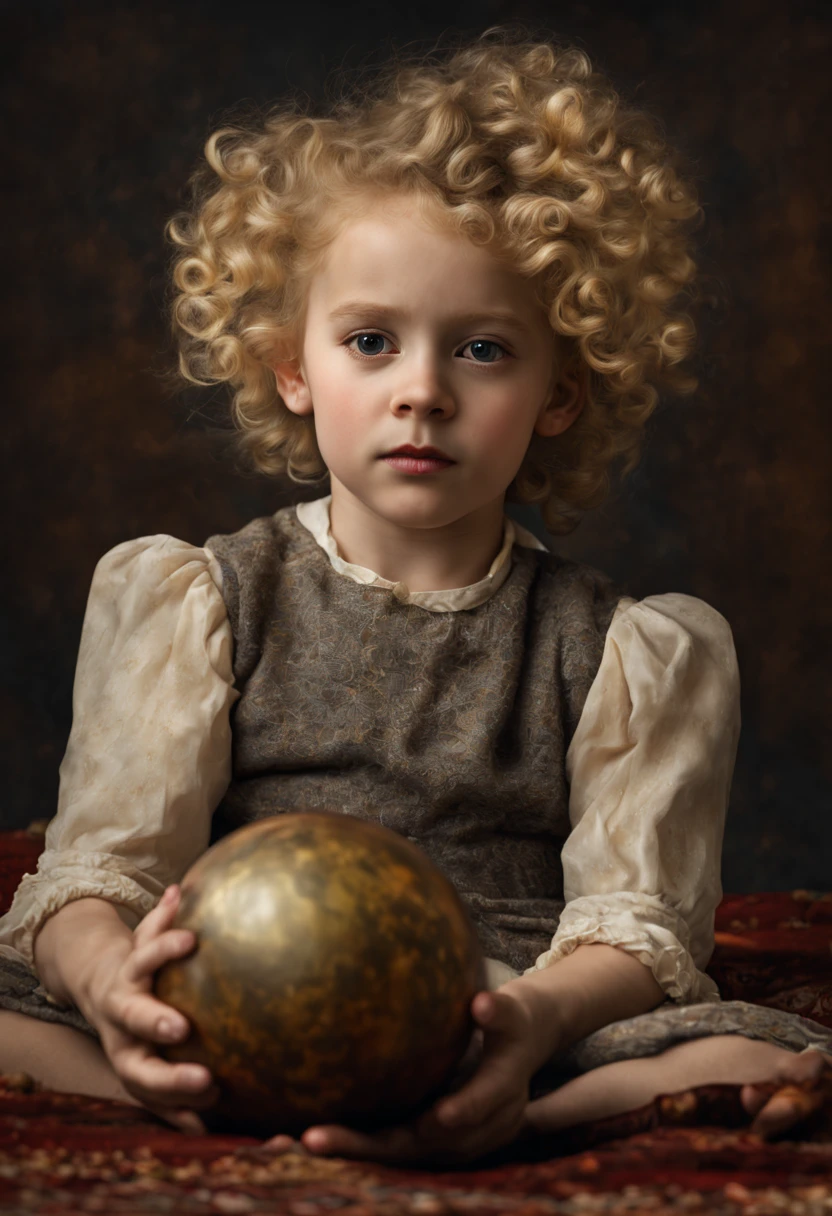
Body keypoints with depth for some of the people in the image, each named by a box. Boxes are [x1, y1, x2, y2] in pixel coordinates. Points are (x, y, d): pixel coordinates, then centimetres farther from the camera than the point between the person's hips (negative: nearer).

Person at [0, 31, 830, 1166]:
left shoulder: (618, 649, 9)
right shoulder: (197, 603, 9)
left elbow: (632, 921, -1)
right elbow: (100, 864, 0)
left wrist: (539, 1014, -27)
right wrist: (109, 975, -26)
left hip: (497, 1051, 0)